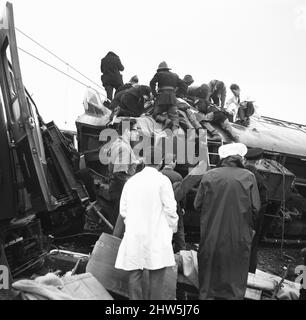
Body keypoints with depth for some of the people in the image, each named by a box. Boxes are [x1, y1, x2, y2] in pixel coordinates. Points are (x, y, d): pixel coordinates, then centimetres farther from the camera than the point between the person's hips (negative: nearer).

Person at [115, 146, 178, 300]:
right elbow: (170, 209, -6)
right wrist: (172, 229, 9)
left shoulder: (131, 181, 7)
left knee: (134, 275, 8)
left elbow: (123, 210, 10)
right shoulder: (162, 180, -5)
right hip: (156, 236, -4)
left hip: (133, 236, 4)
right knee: (156, 278, 2)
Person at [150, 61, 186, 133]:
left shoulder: (159, 74, 14)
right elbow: (183, 85, 23)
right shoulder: (175, 76, 25)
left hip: (162, 97, -3)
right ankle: (175, 126, -38)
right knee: (174, 115, -7)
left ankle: (166, 120, -26)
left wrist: (154, 94, 3)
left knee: (156, 115, 4)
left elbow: (152, 83, -1)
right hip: (172, 98, 3)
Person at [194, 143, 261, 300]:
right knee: (235, 279, 13)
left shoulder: (208, 176, -4)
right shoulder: (248, 177, -5)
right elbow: (255, 208, -5)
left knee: (209, 278, 16)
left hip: (211, 238, 1)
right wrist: (249, 227, 12)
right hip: (239, 237, 0)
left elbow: (197, 205, -2)